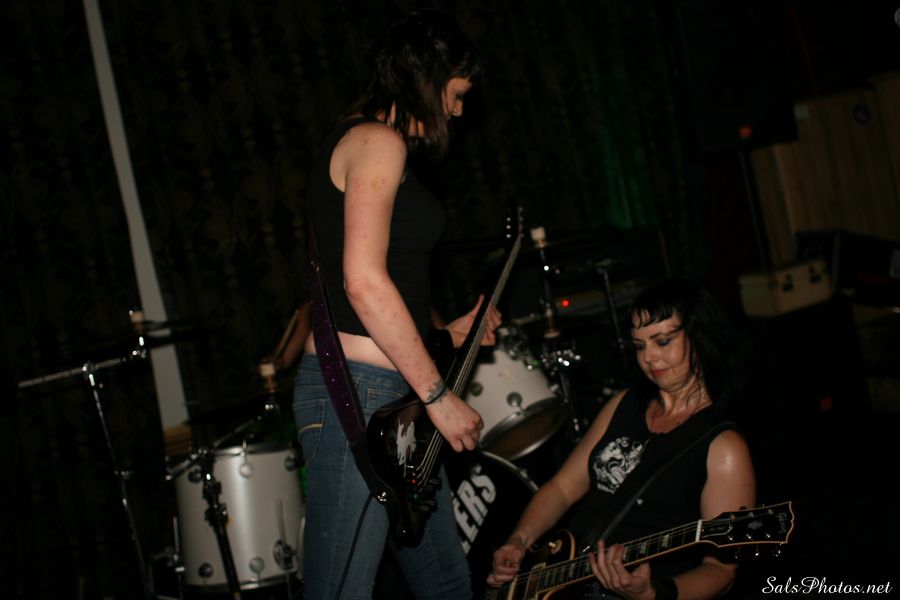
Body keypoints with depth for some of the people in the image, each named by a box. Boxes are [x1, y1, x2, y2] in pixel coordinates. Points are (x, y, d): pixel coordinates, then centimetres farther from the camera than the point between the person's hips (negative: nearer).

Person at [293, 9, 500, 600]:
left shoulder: (366, 141, 20)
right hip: (356, 395, -11)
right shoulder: (378, 140, -10)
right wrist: (439, 395, -16)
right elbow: (364, 281, -21)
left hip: (391, 396, 11)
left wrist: (446, 333, 26)